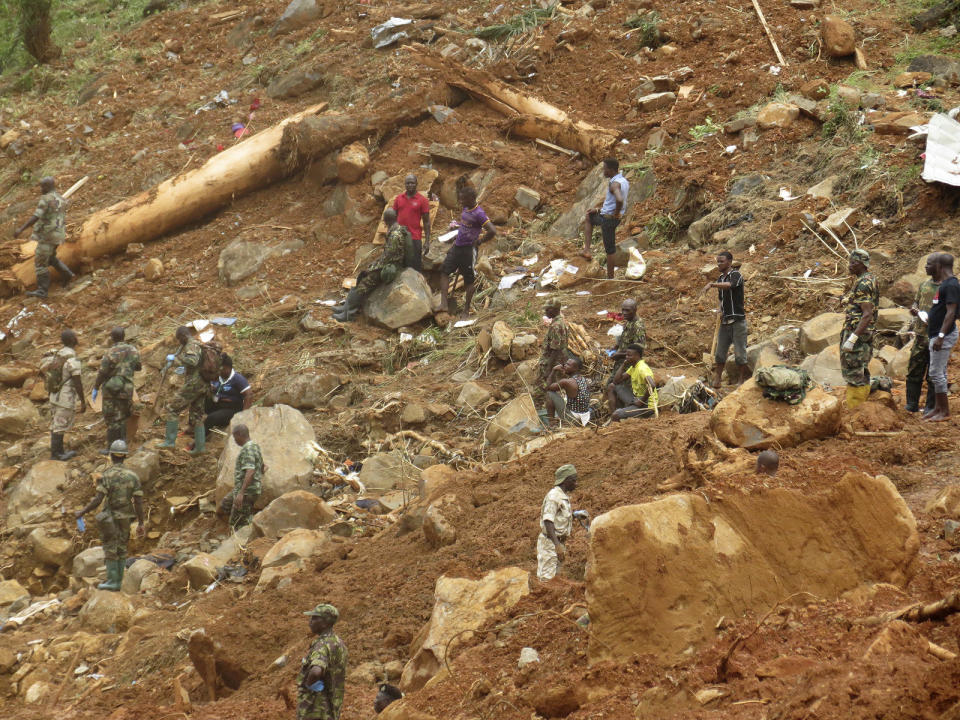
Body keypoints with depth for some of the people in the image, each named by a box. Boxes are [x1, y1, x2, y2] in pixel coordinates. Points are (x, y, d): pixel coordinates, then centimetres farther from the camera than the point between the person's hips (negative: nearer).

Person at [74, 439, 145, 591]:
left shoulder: (106, 475, -15)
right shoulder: (132, 476, -3)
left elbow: (98, 500, -21)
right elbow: (138, 502, -4)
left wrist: (82, 512, -10)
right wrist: (141, 524, 0)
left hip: (110, 519, -4)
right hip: (125, 518, 4)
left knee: (110, 550, 4)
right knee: (121, 550, 12)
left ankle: (112, 581, 2)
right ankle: (118, 582, 14)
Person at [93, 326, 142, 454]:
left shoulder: (111, 353, -15)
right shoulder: (133, 351, 1)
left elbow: (102, 373, -13)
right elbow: (138, 367, 16)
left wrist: (95, 389, -5)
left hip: (111, 390, -5)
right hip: (127, 389, 5)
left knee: (112, 419, 1)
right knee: (122, 418, 18)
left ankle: (111, 448, 4)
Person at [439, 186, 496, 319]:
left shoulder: (478, 214, -19)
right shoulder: (466, 209, 6)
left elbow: (492, 231, -25)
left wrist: (479, 242, -14)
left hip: (468, 249, -8)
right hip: (457, 247, 8)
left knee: (469, 280, 3)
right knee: (444, 271, 0)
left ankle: (466, 311, 11)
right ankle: (444, 304, -4)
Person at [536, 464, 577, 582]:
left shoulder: (564, 496, 14)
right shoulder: (554, 496, -16)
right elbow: (548, 521, -24)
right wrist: (557, 545, -29)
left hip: (558, 542, 10)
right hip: (550, 542, -10)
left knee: (554, 577, 12)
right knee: (547, 578, -11)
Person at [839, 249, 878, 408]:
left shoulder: (863, 284, -19)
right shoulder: (870, 279, 13)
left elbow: (867, 315, -26)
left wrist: (852, 338, -28)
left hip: (857, 332, -11)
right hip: (866, 334, 11)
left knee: (853, 373, -8)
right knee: (861, 372, 16)